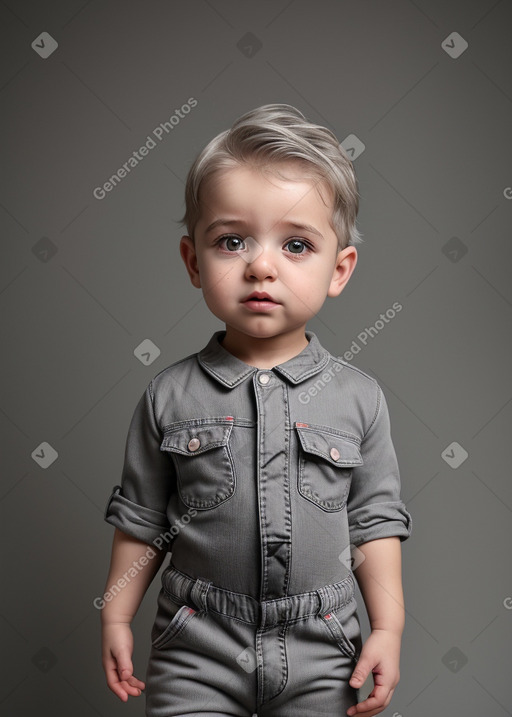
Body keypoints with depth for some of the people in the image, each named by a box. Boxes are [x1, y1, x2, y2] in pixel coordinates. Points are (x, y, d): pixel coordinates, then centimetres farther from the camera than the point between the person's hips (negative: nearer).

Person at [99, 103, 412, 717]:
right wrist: (115, 618, 5)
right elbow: (141, 518, 4)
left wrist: (388, 628, -1)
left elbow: (375, 522, 2)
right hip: (196, 649, 0)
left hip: (319, 653, 1)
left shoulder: (357, 397, -5)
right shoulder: (169, 397, -6)